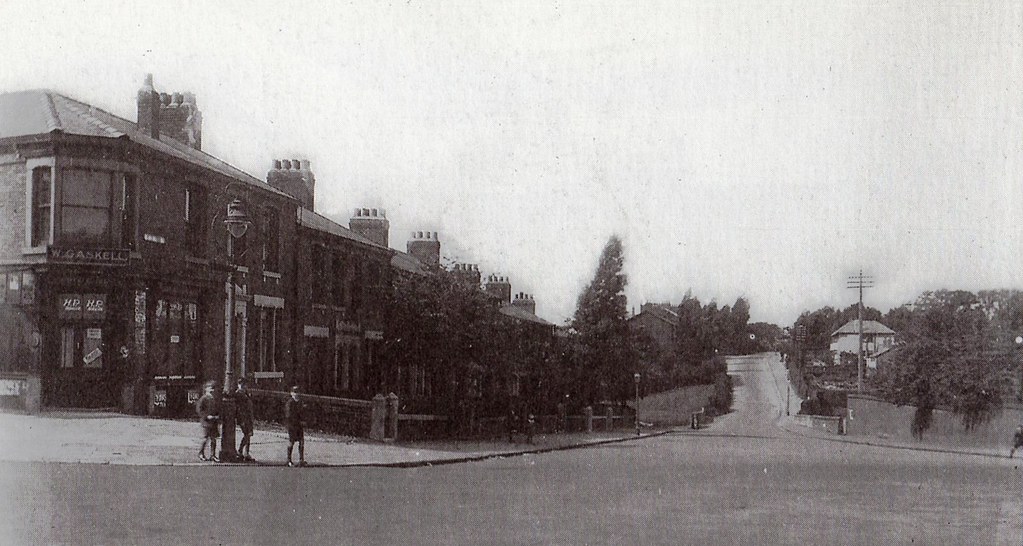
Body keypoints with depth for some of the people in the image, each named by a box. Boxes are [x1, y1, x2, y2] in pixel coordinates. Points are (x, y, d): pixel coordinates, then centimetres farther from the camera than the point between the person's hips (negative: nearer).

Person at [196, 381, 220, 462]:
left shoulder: (214, 399, 12)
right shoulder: (203, 398, -6)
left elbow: (218, 409, 22)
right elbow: (198, 410, -10)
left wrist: (218, 416, 4)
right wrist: (206, 416, -16)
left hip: (214, 422, 6)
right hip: (206, 422, -6)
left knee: (213, 439, 5)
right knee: (205, 439, -2)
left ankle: (212, 455, 11)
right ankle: (201, 454, 13)